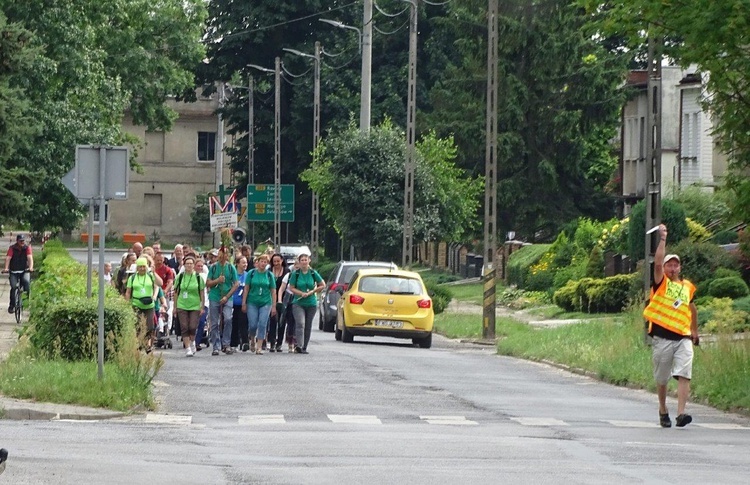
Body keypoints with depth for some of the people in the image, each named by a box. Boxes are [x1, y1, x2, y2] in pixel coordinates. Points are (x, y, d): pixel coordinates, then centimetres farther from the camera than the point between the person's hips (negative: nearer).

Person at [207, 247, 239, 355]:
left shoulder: (231, 268, 2)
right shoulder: (213, 267, 5)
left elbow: (236, 284, 0)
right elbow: (208, 283, 5)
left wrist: (227, 296, -9)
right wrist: (217, 280, -14)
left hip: (227, 299, -1)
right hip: (214, 298, 1)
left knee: (228, 319, -20)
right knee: (214, 323, 2)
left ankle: (226, 344, -10)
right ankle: (216, 347, 10)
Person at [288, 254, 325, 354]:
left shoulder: (313, 273, 2)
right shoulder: (295, 273, -1)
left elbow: (322, 285, 9)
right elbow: (292, 287, 0)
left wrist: (312, 292, -2)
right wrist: (302, 293, -14)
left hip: (311, 303, 2)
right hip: (298, 303, -2)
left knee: (308, 326, 7)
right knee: (300, 324, -19)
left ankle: (304, 348, 16)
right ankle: (298, 346, -29)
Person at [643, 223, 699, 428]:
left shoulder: (688, 287, 12)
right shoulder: (661, 283, 2)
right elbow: (657, 262, -14)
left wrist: (695, 331, 31)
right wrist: (663, 239, -15)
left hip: (683, 338, 2)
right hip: (662, 338, -2)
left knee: (684, 376, -13)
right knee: (662, 379, 8)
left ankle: (681, 414, -21)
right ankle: (663, 412, 27)